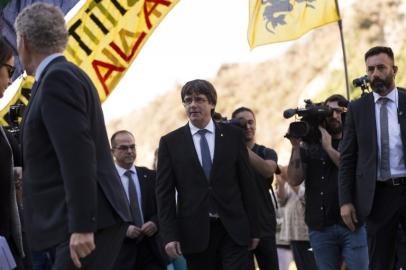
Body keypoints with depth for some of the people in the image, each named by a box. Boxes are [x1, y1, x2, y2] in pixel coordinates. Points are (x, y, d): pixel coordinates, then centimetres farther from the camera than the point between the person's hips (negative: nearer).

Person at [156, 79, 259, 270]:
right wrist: (170, 235, -6)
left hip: (233, 229, 0)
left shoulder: (233, 136, 7)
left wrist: (253, 228, 5)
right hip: (195, 232, 0)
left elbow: (247, 183, 7)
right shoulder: (170, 142, 5)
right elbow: (164, 192, 2)